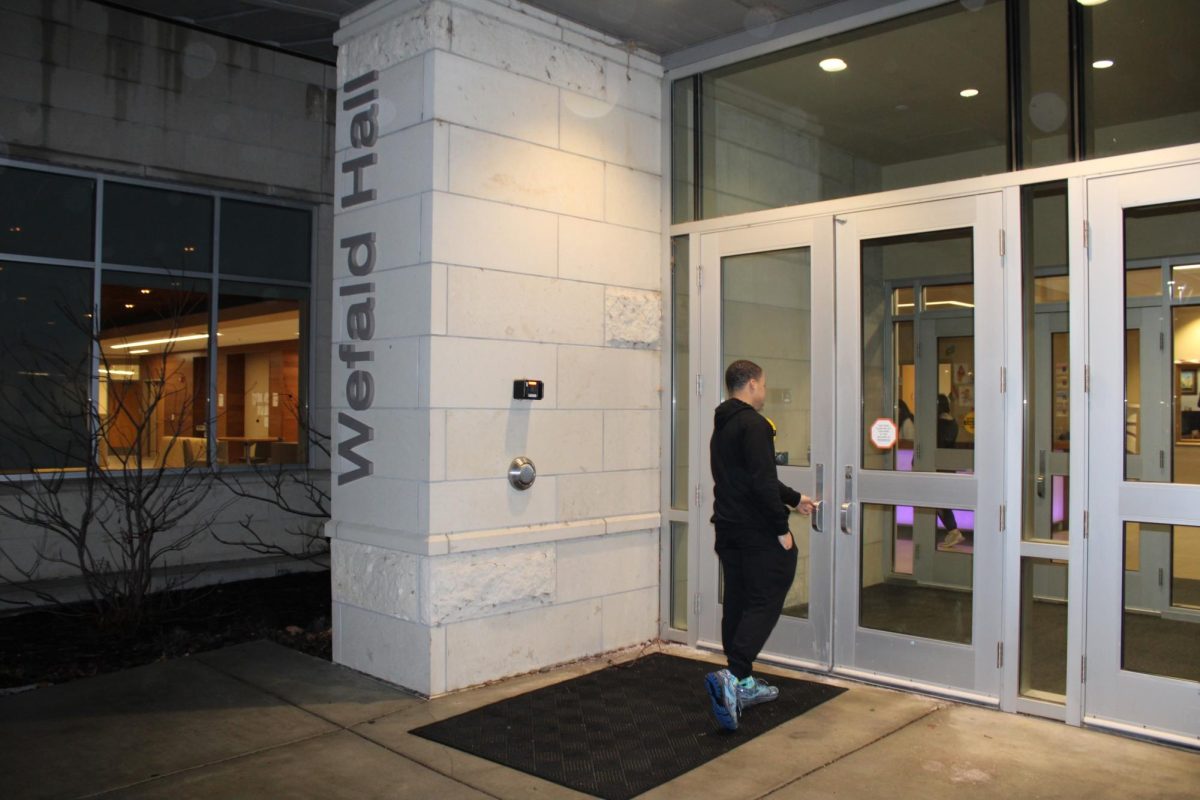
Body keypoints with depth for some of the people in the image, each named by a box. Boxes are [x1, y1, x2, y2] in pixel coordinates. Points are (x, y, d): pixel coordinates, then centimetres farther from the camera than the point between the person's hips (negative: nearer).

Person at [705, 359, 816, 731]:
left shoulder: (721, 427, 17)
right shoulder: (753, 424, -14)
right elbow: (763, 482, -22)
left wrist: (794, 498, 31)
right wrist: (782, 529, -16)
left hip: (728, 530, 9)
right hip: (757, 532, -9)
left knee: (737, 602, 12)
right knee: (765, 602, -6)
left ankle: (741, 684, 17)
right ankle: (733, 675, -19)